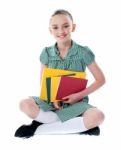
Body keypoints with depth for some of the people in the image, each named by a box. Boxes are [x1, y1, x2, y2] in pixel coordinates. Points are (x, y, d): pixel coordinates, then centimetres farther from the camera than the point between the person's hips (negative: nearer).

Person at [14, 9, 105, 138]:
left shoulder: (83, 52, -7)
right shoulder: (47, 53, -1)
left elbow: (100, 80, -3)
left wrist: (80, 95, -14)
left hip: (76, 102, -1)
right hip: (52, 101, 2)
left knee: (98, 116, -33)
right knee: (25, 105, -27)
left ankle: (41, 128, -22)